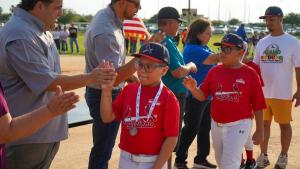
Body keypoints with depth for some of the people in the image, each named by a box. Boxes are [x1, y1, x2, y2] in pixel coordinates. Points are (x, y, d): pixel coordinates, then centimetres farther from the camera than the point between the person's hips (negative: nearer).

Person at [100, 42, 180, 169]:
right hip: (126, 159, 5)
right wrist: (107, 91, -15)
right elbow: (107, 117, -2)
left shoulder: (168, 98, -13)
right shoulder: (129, 90, 1)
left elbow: (171, 138, -13)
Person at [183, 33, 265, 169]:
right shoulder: (214, 71, 1)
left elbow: (258, 105, -5)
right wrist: (193, 89, -21)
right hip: (216, 125, 5)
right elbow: (202, 96, 1)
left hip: (238, 125, -5)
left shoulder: (250, 74, -9)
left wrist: (259, 130, -3)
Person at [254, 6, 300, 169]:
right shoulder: (262, 42, 6)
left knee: (284, 124, 8)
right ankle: (263, 155, 23)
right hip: (262, 93, 4)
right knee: (264, 123, 12)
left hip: (282, 93, -4)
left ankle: (283, 156, 22)